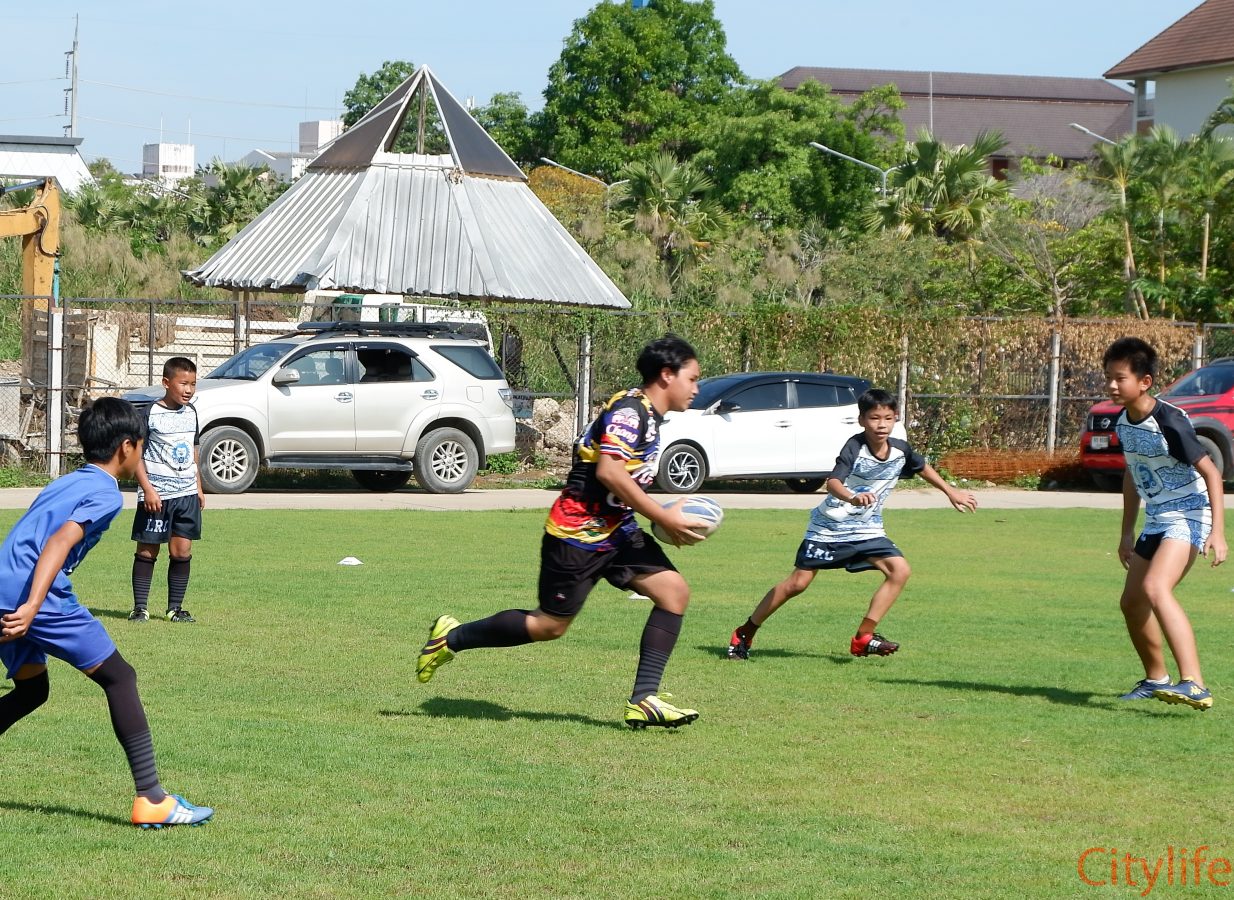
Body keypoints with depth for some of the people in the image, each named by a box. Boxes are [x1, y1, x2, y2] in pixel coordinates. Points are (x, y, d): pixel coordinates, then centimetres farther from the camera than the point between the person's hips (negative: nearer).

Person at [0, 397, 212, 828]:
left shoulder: (65, 483, 25)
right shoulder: (106, 493, -2)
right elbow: (60, 541, -18)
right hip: (37, 596, -9)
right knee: (119, 678, 0)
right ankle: (151, 799, -5)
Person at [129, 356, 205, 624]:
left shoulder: (190, 413, 10)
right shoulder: (151, 414, -9)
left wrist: (198, 488, 17)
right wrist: (147, 489, -17)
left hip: (187, 494, 5)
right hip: (156, 495, -5)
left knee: (182, 551, 3)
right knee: (147, 551, 1)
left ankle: (175, 607, 11)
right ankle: (140, 607, 6)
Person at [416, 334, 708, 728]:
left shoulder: (649, 415, 13)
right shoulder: (630, 409, -18)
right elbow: (609, 472, -30)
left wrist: (666, 518, 12)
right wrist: (664, 518, -26)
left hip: (616, 532, 9)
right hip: (576, 533, -9)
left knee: (674, 591, -6)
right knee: (550, 625, 1)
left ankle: (644, 699, -8)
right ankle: (452, 637, 20)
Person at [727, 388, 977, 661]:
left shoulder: (900, 450, -5)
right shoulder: (855, 447, -23)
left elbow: (923, 467, 19)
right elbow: (832, 482, -40)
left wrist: (951, 491, 25)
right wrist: (852, 498, -60)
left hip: (867, 530, 5)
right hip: (829, 527, -5)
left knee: (899, 570, -15)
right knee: (798, 583, -5)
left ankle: (863, 638, -11)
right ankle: (744, 634, 10)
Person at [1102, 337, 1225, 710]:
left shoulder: (1169, 422, -21)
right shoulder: (1124, 422, 5)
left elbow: (1211, 472, -18)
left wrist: (1218, 532, -25)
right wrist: (1127, 532, 23)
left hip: (1187, 518, -9)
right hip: (1156, 521, 9)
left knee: (1155, 589, -30)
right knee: (1131, 602, 14)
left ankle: (1194, 685, -39)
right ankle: (1156, 680, 36)